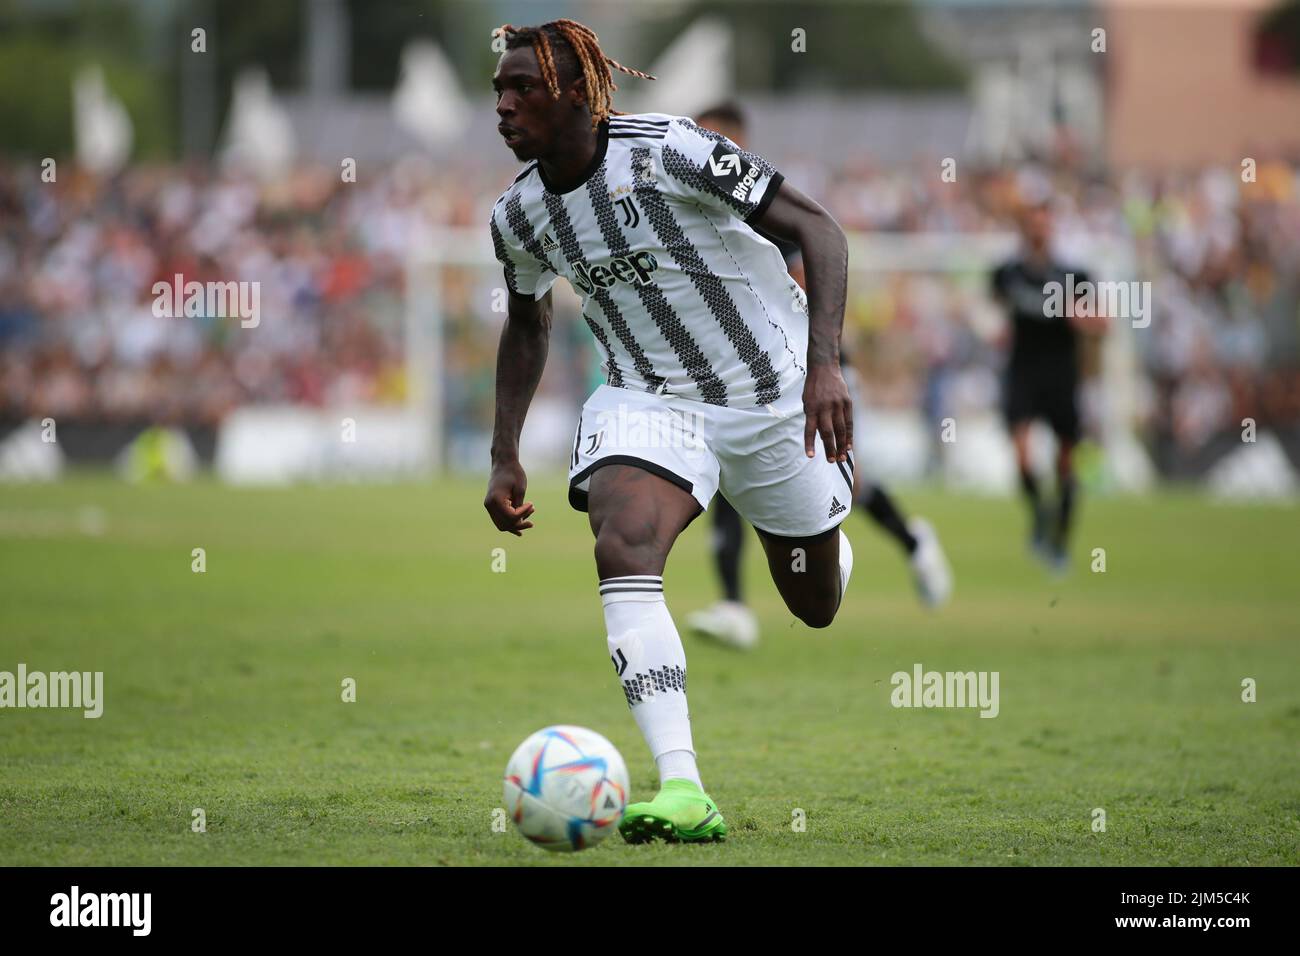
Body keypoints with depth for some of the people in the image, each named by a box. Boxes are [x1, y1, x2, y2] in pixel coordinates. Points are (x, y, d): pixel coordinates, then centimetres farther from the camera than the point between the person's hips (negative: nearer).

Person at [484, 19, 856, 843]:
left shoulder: (667, 151, -24)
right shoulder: (520, 214, -6)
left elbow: (818, 227, -23)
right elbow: (527, 322, 15)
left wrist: (824, 364, -34)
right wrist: (506, 456, 8)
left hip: (773, 395, -3)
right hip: (647, 398, 3)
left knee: (816, 604, 13)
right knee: (622, 550, -28)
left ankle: (833, 514, 54)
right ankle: (682, 791, -36)